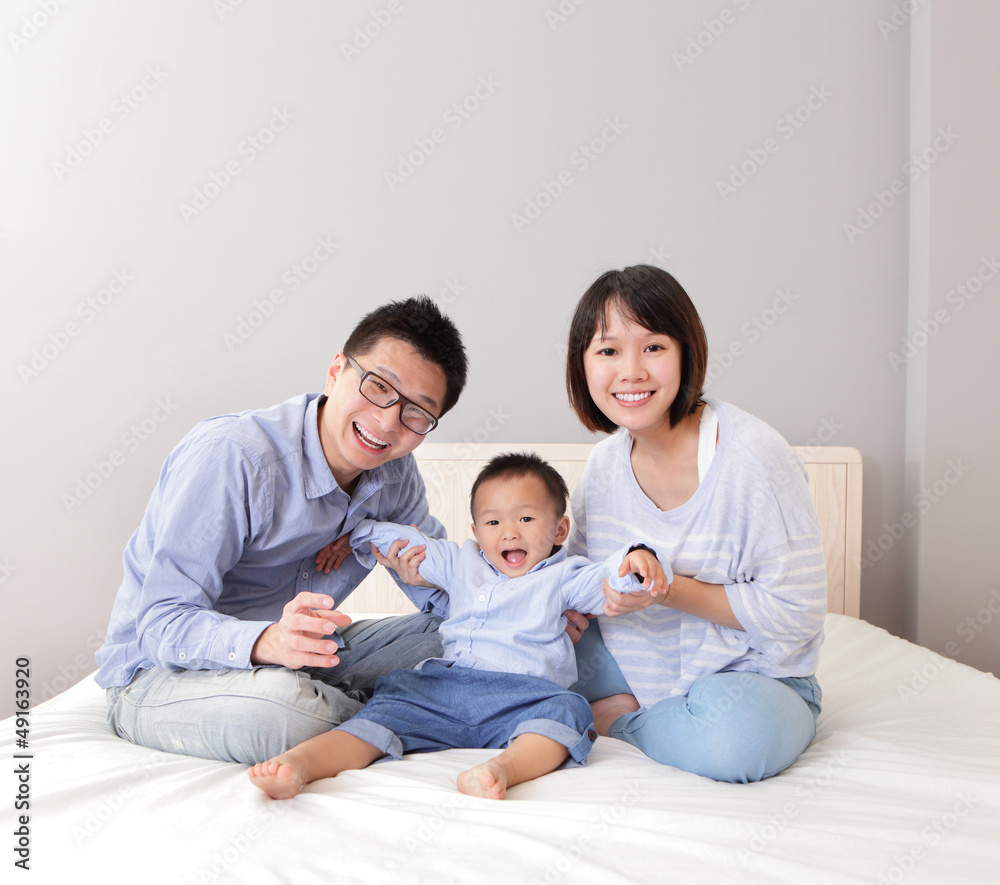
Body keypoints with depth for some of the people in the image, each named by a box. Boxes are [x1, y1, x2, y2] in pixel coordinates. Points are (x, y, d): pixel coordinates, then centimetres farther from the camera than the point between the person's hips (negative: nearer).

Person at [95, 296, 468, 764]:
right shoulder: (228, 455, -27)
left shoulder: (394, 472, -4)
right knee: (280, 707, -37)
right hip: (163, 670, -5)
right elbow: (163, 623, -29)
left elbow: (446, 596, 4)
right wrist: (267, 641, -49)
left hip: (294, 660, 6)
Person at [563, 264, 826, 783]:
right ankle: (653, 715, -3)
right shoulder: (605, 462, -4)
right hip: (639, 670, 5)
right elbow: (582, 560, 14)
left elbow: (795, 614, -20)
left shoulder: (753, 457, -22)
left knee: (737, 734, -38)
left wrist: (668, 589, -27)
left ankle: (618, 722, -7)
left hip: (752, 677, -4)